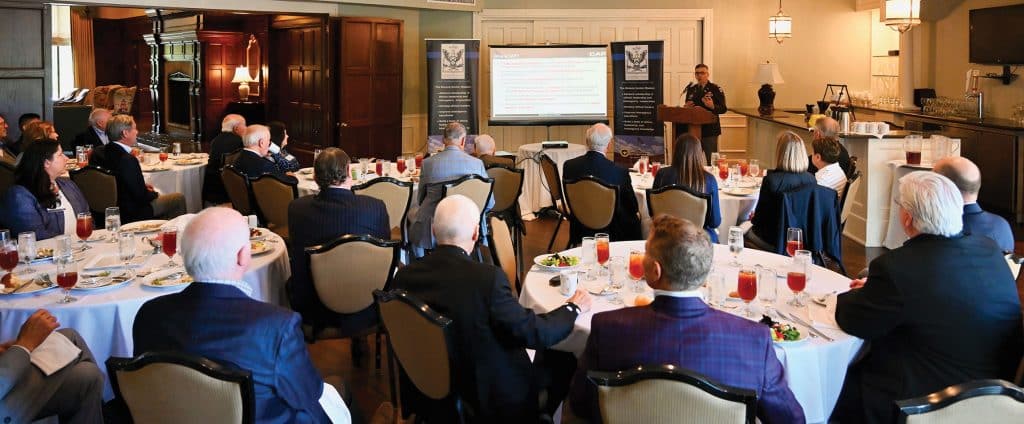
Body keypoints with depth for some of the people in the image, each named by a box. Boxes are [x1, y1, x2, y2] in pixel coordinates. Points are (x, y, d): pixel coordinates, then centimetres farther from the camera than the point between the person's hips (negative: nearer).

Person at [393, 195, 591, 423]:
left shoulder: (404, 275, -10)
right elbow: (534, 334, -20)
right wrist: (573, 308, -2)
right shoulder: (486, 277, -27)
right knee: (565, 363, 16)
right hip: (487, 398, -6)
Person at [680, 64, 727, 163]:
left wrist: (712, 106, -26)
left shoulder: (716, 89, -3)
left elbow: (723, 109, -8)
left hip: (710, 129, -5)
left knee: (711, 161, -3)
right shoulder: (691, 89, 13)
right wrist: (687, 106, -4)